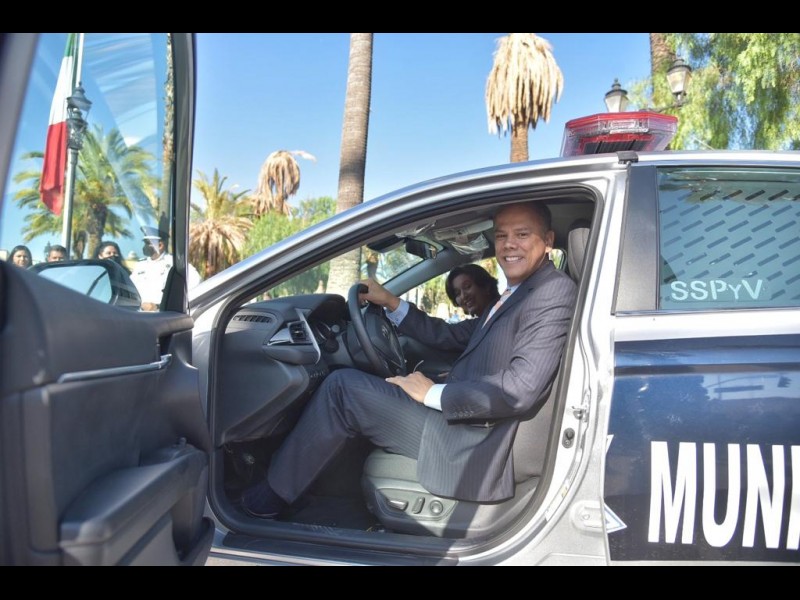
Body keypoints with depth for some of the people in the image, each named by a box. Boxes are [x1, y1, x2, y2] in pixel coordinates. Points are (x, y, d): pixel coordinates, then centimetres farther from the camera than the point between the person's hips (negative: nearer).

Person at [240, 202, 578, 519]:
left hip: (470, 447, -10)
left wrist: (435, 393, -17)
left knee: (342, 387, -9)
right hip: (459, 420, 10)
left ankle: (270, 498, 7)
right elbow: (451, 336, 20)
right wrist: (392, 304, 15)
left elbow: (521, 389, -24)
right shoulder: (515, 296, 16)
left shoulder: (554, 293, -13)